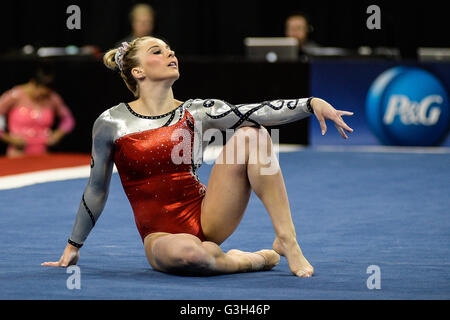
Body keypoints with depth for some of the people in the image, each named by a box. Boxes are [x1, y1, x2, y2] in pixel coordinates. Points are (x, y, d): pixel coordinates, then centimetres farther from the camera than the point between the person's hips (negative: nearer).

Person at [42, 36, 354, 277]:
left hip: (205, 217, 3)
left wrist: (312, 103, -26)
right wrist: (73, 247, 14)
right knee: (187, 252, -43)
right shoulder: (111, 124, -2)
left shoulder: (194, 113, 4)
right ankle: (255, 259, -10)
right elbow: (97, 189, 8)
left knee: (252, 134, -16)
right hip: (161, 236, -3)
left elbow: (255, 112, -11)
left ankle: (286, 240, -16)